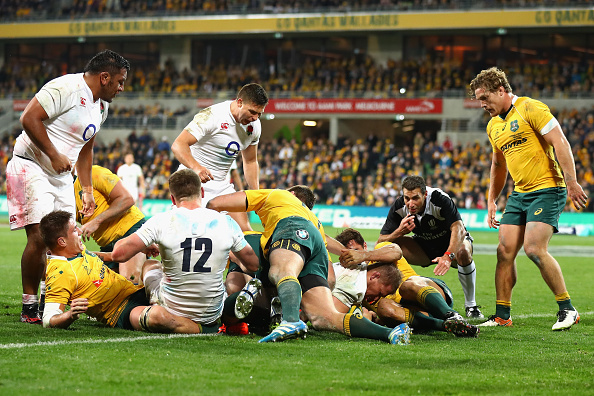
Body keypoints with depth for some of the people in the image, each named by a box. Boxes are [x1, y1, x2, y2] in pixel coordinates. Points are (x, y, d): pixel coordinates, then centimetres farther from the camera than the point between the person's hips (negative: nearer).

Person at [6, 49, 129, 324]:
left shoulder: (101, 106, 13)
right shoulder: (66, 88, -17)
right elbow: (29, 118, -22)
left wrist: (87, 191, 20)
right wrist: (54, 155, -21)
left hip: (61, 176, 9)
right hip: (32, 167, -9)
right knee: (39, 238, -15)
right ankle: (29, 308, -6)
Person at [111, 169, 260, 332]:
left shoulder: (161, 222, -14)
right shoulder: (226, 223, -8)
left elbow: (118, 254, -14)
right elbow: (253, 265, 5)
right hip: (211, 319, 1)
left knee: (150, 268, 31)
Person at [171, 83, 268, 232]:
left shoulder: (254, 125, 3)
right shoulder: (211, 116, -20)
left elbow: (250, 162, 18)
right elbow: (178, 145, -27)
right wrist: (196, 167, -45)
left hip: (223, 186, 7)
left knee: (244, 230, -4)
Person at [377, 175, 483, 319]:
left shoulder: (440, 199, -31)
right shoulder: (399, 207, -20)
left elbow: (458, 228, -42)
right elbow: (381, 241, -19)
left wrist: (448, 256, -58)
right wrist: (399, 232, -41)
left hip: (450, 244, -3)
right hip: (424, 247, 3)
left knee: (463, 251, -37)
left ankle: (471, 305, -18)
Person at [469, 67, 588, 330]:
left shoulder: (530, 108, -10)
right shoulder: (493, 126, 15)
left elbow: (560, 143, -15)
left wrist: (572, 183, -20)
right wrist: (491, 201, 23)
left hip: (547, 189, -8)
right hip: (519, 193, 8)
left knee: (534, 249, -19)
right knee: (505, 251, -1)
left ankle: (567, 309, -7)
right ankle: (502, 315, 8)